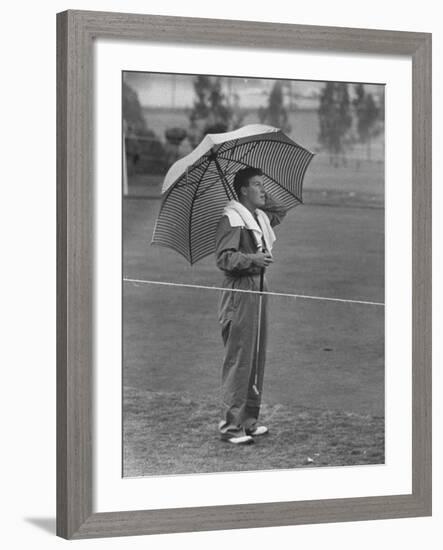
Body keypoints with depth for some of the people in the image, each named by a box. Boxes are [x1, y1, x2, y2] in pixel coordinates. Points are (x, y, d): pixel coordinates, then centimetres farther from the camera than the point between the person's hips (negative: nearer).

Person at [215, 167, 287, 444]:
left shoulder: (261, 218, 14)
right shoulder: (231, 219, -12)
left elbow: (281, 211, 36)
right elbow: (224, 258, -19)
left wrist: (263, 199, 22)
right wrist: (252, 259, -28)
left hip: (259, 290, 9)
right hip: (239, 291, -9)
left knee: (257, 357, 11)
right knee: (239, 359, -7)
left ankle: (249, 419, 19)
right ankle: (231, 424, -3)